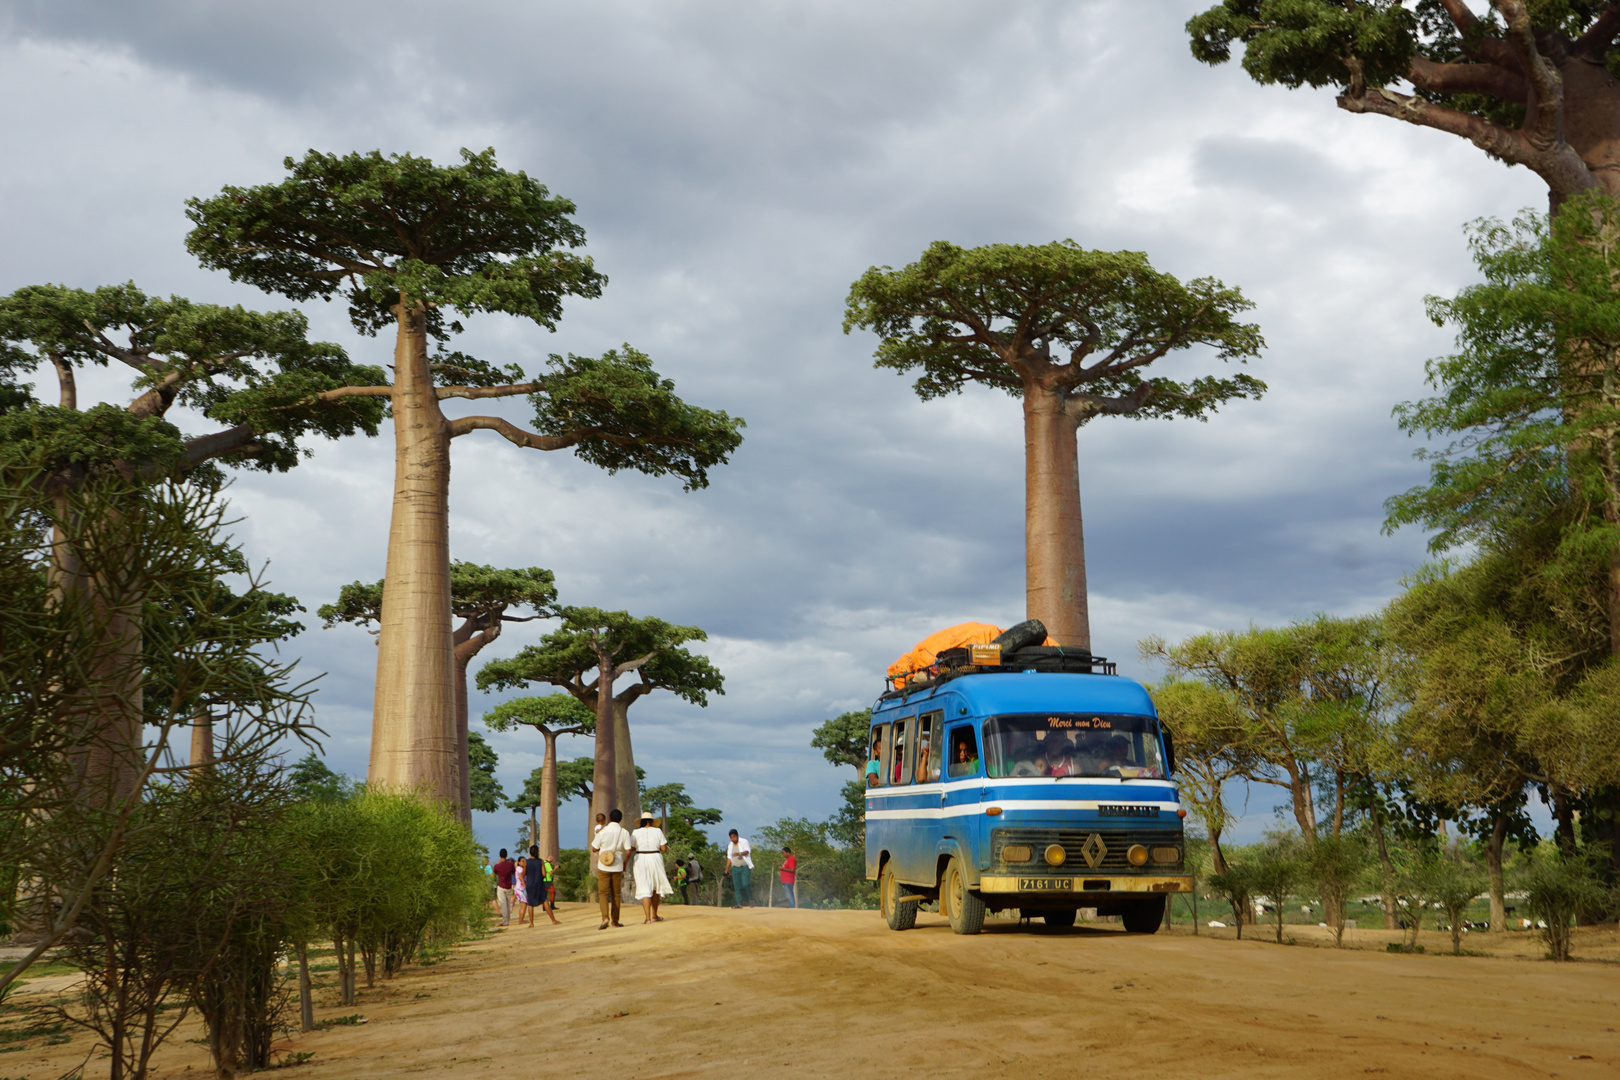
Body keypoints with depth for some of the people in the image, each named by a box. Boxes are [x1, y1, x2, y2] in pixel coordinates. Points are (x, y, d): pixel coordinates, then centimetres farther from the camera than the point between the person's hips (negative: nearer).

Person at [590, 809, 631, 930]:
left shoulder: (602, 831, -7)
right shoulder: (624, 832, -3)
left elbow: (594, 849, -2)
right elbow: (628, 850, -7)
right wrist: (625, 863, 10)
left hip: (603, 866, -2)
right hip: (617, 867, 2)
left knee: (603, 893, 1)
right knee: (615, 894, 12)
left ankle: (605, 918, -18)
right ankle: (615, 921, 16)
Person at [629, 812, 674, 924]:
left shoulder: (636, 833, -3)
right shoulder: (657, 831, -1)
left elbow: (631, 848, 1)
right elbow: (663, 848, -1)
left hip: (641, 859, -1)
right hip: (655, 859, 1)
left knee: (644, 889, -3)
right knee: (656, 887, 17)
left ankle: (647, 918, -15)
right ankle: (654, 916, 24)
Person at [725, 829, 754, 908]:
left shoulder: (744, 842, -6)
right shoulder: (730, 845, 10)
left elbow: (747, 851, -23)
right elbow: (729, 858, 16)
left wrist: (739, 854, -42)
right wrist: (727, 869, 9)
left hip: (745, 867, -5)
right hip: (735, 868, 5)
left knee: (745, 884, -16)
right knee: (736, 886, -3)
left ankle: (751, 900, 3)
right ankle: (739, 904, -2)